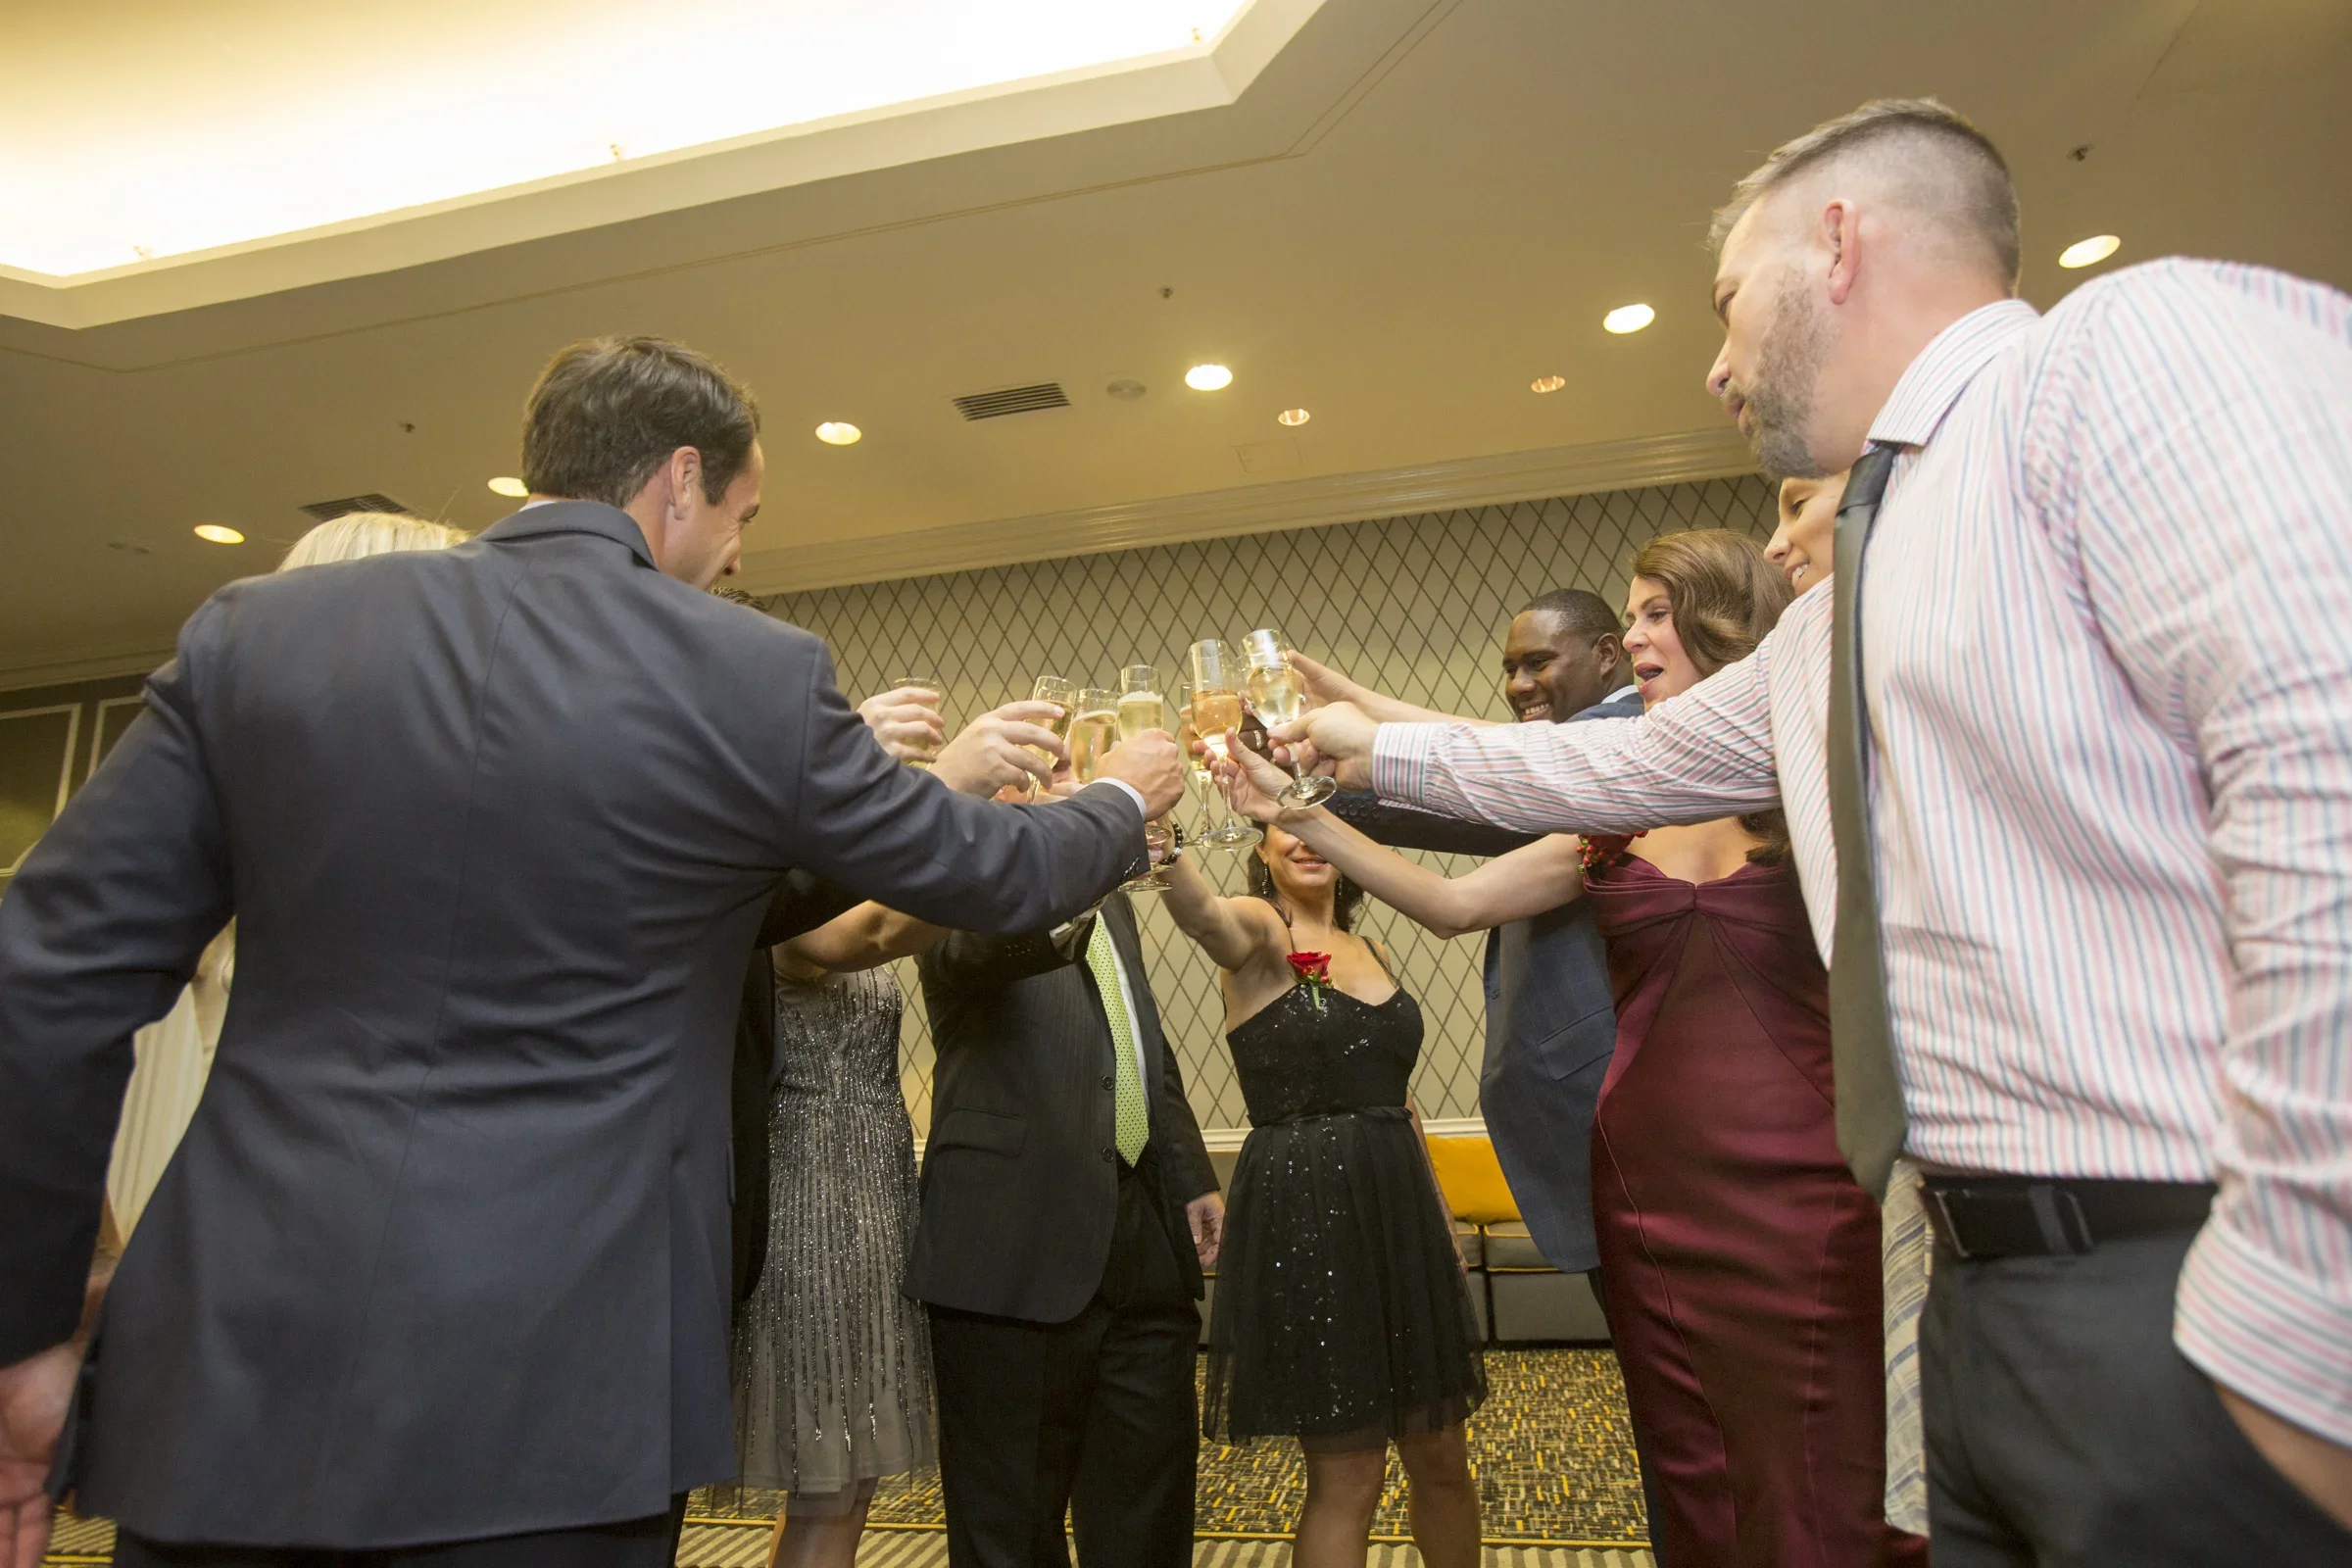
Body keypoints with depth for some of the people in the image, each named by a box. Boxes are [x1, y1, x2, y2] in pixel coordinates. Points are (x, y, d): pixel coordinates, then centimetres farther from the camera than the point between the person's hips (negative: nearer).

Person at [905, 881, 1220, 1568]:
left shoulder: (1111, 900, 16)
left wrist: (1191, 1178, 15)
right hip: (1018, 1241, -7)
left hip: (1146, 1232, 7)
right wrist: (1057, 908, -51)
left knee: (1151, 1511, 18)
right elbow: (966, 949, -30)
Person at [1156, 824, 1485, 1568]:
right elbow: (1198, 909, -33)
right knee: (1347, 1473, 5)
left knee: (1440, 1455, 16)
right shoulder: (1259, 934, -7)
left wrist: (1442, 1218, 18)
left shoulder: (1374, 954, 12)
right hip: (1304, 1212, -6)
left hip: (1400, 1206, 6)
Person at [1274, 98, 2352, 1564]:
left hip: (2200, 1311, -8)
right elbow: (1615, 766, 28)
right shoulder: (1825, 632, 17)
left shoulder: (2144, 343, -10)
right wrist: (1380, 748, 33)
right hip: (1995, 1284, 8)